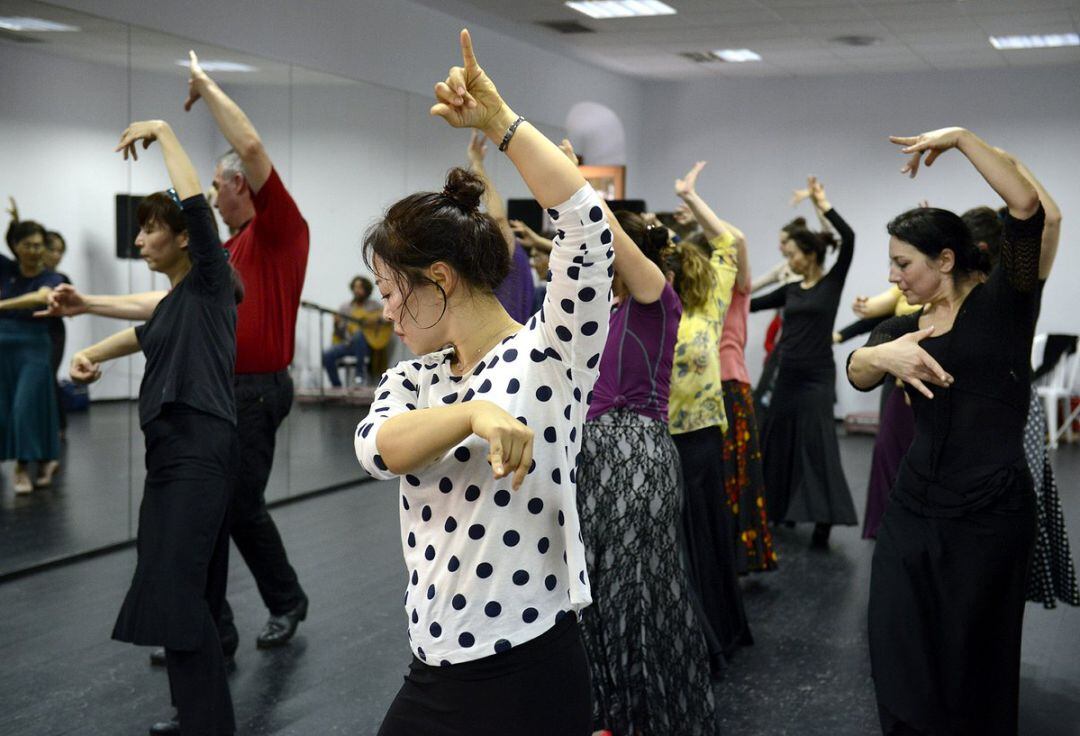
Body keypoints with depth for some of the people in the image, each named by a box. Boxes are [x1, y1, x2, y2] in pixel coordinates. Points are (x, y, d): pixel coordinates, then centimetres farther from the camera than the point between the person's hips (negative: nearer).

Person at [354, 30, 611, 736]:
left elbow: (587, 219, -22)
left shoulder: (549, 353, -8)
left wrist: (499, 119, -16)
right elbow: (379, 448, -14)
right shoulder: (412, 377, 8)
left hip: (530, 677, -6)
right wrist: (476, 413, -32)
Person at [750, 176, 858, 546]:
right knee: (778, 442, 12)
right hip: (787, 375, 7)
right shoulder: (790, 290, 12)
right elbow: (752, 304, 17)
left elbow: (849, 238, -18)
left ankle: (823, 518, -11)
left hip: (816, 376, -7)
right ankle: (781, 509, 25)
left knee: (817, 444, -12)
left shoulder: (833, 282, -5)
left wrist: (823, 205, -17)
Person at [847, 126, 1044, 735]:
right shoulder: (905, 327, 10)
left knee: (972, 660, 8)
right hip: (915, 506, 5)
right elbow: (857, 372, -9)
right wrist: (885, 355, -31)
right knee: (900, 653, 8)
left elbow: (1027, 206, -19)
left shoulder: (1003, 301, -4)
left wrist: (961, 137, -15)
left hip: (990, 509, -5)